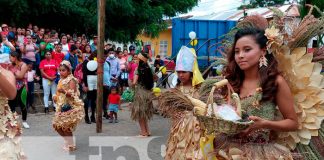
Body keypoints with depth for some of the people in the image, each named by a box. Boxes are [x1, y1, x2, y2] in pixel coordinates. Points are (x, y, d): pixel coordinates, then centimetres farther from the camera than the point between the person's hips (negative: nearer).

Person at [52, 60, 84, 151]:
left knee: (65, 126, -9)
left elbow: (73, 94, -21)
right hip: (62, 107, 9)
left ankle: (71, 145, 7)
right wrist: (55, 97, 8)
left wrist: (64, 91, -35)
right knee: (56, 125, 10)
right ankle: (68, 142, 25)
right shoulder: (61, 81, 13)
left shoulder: (71, 80, -12)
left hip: (70, 107, -9)